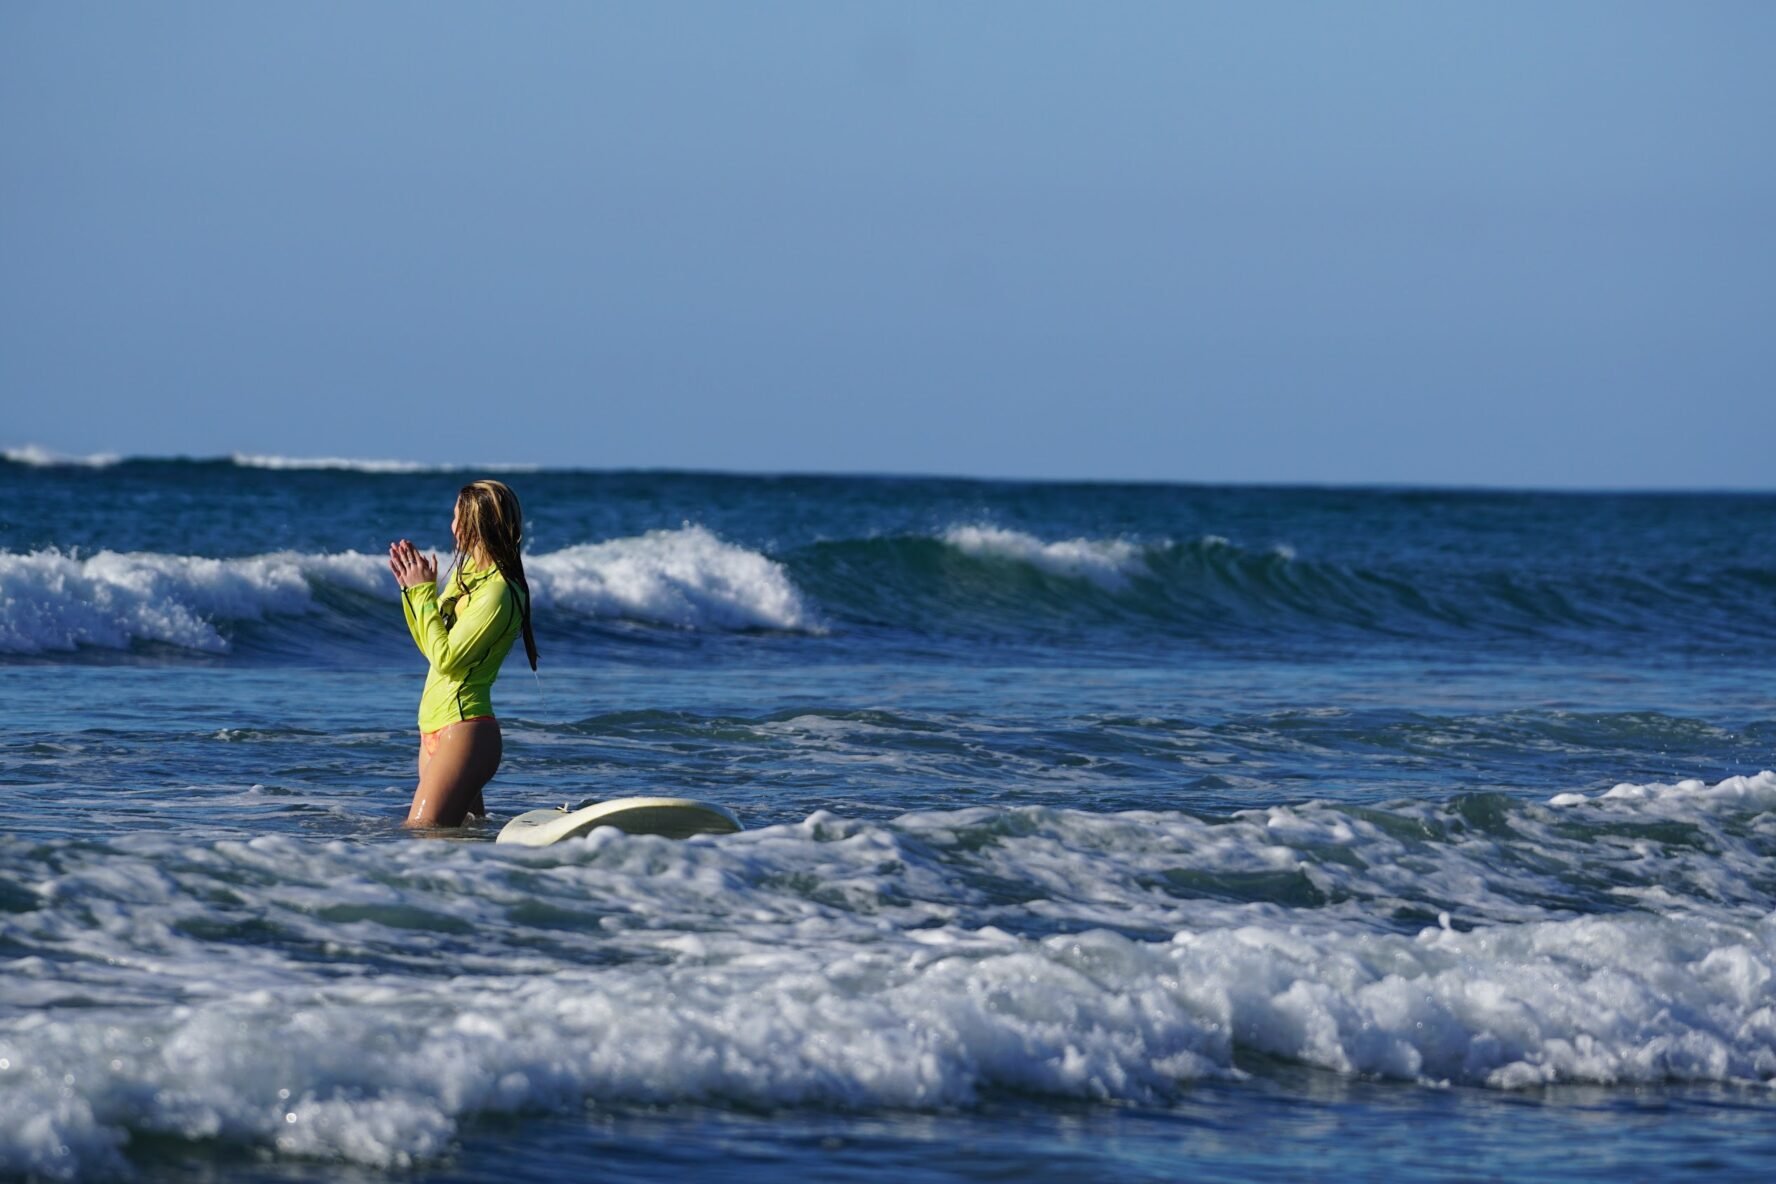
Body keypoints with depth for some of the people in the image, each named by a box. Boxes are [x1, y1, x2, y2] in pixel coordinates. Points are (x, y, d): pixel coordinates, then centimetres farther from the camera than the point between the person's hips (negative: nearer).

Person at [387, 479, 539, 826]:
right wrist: (411, 587, 8)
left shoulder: (498, 593, -18)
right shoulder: (469, 571, 11)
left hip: (463, 729, -10)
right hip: (436, 728, 10)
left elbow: (445, 658, -21)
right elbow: (430, 645, 19)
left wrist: (424, 592, -14)